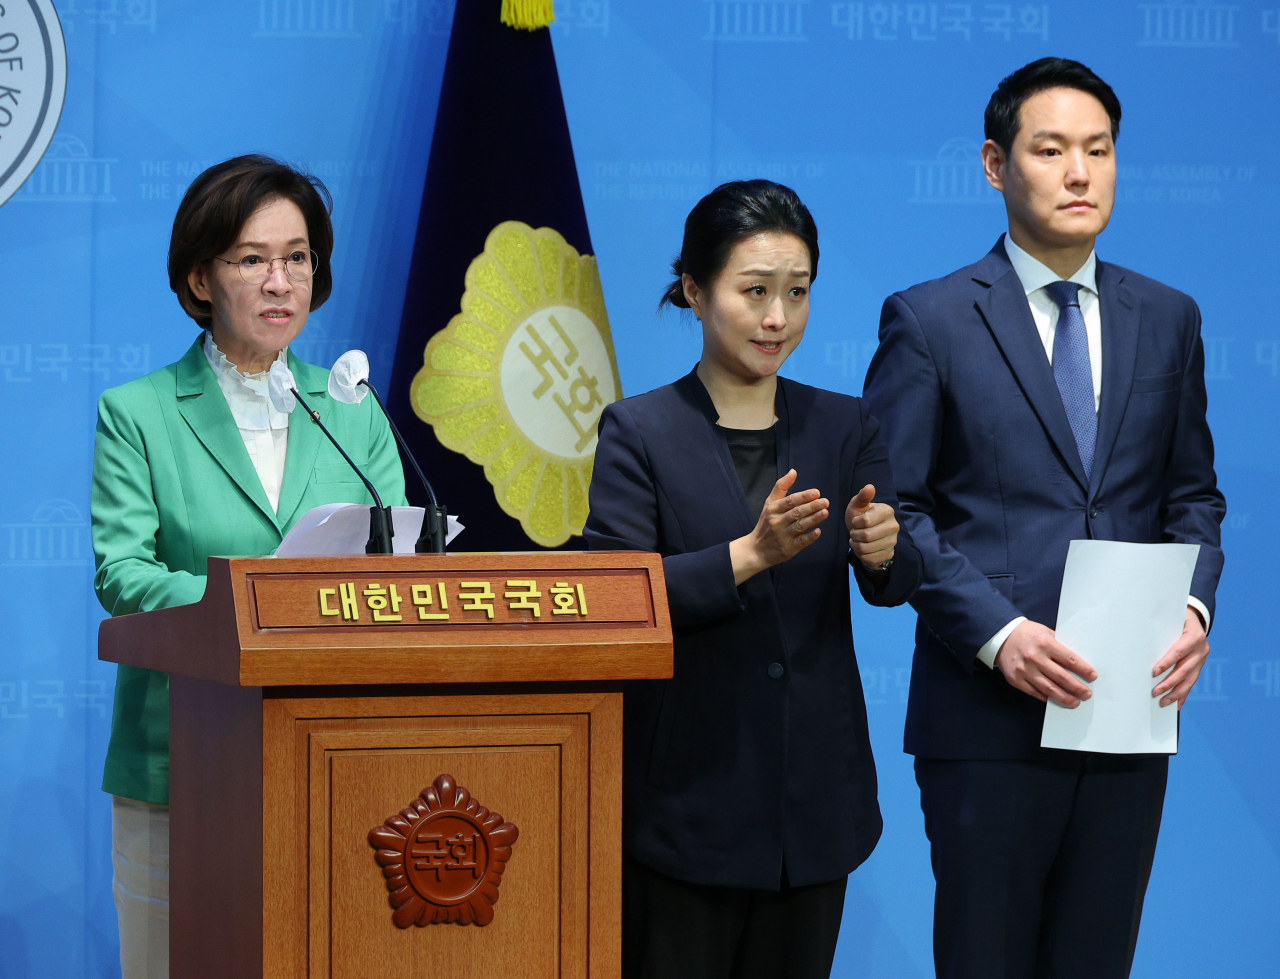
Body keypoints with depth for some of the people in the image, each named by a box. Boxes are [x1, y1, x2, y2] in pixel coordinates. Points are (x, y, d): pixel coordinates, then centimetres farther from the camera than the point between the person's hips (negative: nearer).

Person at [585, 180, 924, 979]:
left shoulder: (845, 427, 7)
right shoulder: (639, 432, -3)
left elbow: (900, 581, -5)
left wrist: (881, 550, -28)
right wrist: (750, 556, -28)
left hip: (815, 791, 3)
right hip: (689, 787, -3)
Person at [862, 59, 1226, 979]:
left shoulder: (1167, 318, 11)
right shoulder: (929, 320, -2)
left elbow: (1193, 493, 16)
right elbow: (889, 511, -5)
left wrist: (1194, 605, -4)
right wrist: (996, 633, -16)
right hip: (988, 713, -4)